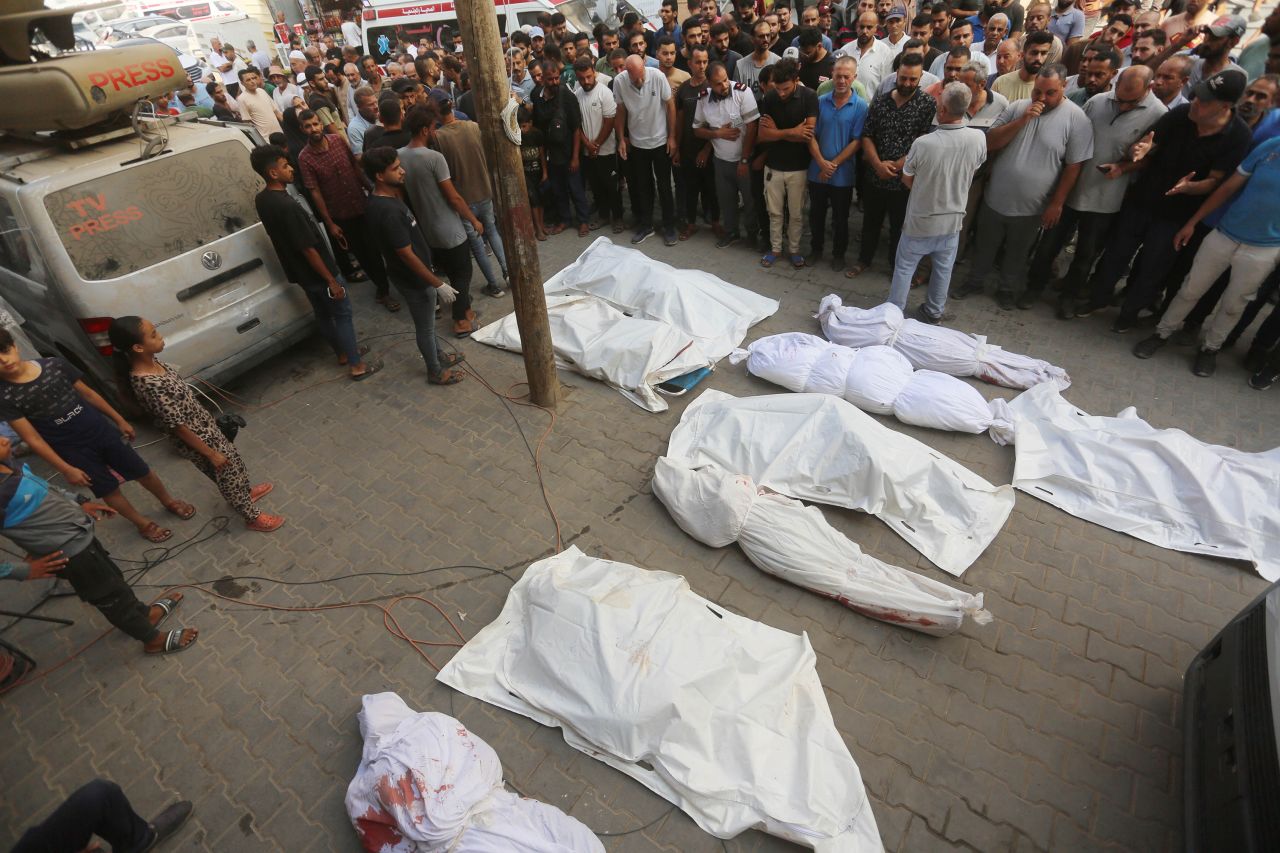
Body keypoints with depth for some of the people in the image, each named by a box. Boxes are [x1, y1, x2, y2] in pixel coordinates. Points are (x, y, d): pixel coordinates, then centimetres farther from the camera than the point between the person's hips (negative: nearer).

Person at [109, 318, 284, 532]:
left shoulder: (150, 362, -9)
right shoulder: (149, 386, -35)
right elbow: (178, 427, -27)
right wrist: (211, 454, -17)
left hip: (203, 426, 8)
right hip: (196, 439, -8)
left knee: (232, 457, 29)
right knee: (227, 475, 13)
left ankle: (246, 492, 55)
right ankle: (253, 517, 35)